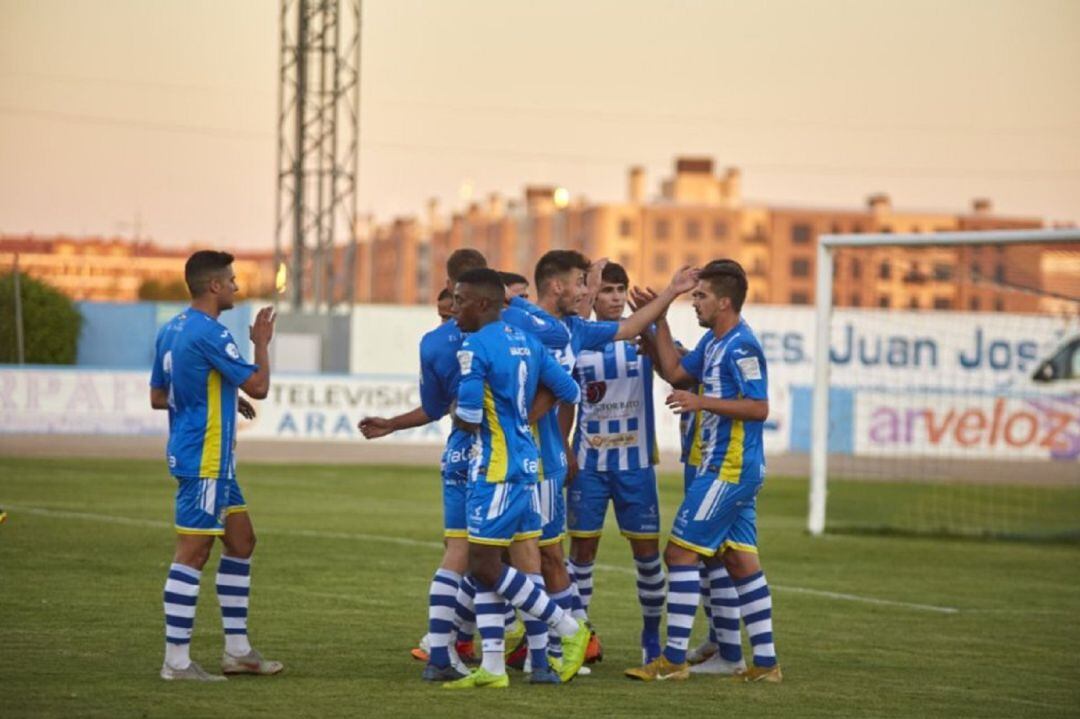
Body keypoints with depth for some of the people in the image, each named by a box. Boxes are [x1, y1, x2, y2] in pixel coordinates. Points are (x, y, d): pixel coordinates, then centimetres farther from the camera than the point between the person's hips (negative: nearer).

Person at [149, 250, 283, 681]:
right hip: (204, 462, -10)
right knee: (193, 554, -7)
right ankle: (176, 661, -6)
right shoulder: (209, 334, -18)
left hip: (214, 463, 10)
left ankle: (237, 650, 20)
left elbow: (157, 397, 18)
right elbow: (259, 386, -14)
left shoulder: (171, 331, 11)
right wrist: (262, 343, 3)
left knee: (241, 542, 16)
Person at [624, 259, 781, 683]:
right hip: (731, 469, 10)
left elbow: (759, 407, -21)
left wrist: (701, 402, -23)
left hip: (728, 469, -10)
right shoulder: (713, 341, 13)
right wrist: (658, 320, 19)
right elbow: (677, 372, 23)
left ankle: (673, 659, -6)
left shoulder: (741, 347, -17)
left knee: (681, 552, -8)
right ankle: (765, 662, 13)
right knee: (740, 561, 10)